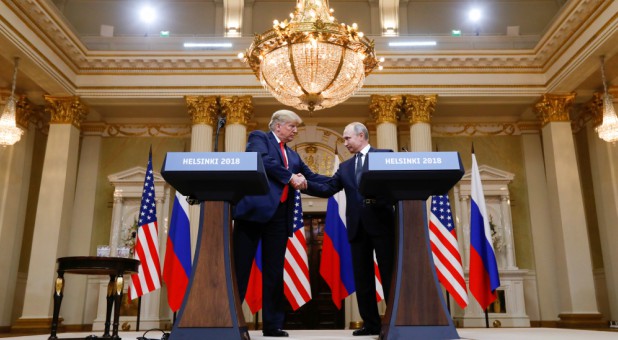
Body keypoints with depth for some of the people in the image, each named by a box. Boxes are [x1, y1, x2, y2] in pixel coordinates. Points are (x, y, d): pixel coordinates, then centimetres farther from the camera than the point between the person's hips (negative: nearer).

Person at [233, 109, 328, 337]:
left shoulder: (293, 155, 25)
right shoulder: (259, 138, 6)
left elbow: (312, 178, 24)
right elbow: (261, 160, -13)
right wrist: (290, 177, -12)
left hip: (279, 215, 6)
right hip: (255, 208, -6)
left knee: (274, 271, 7)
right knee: (239, 267, -3)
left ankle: (272, 325, 12)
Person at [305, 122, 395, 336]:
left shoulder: (385, 155, 4)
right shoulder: (345, 167, 19)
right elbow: (327, 189, 9)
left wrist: (381, 197, -21)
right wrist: (306, 185, -6)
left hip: (381, 223, -5)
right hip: (357, 227, 6)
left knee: (389, 275, 0)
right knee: (362, 278, 7)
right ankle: (371, 323, 16)